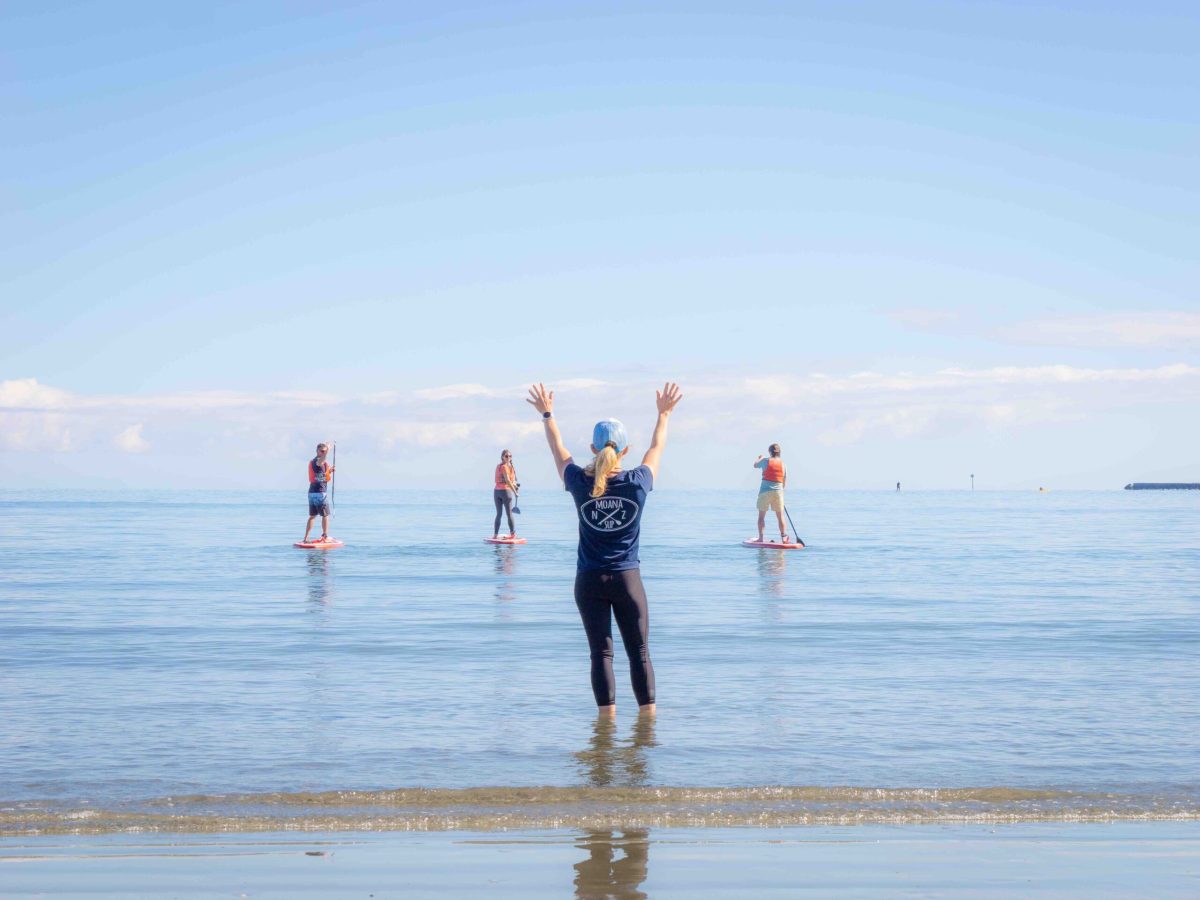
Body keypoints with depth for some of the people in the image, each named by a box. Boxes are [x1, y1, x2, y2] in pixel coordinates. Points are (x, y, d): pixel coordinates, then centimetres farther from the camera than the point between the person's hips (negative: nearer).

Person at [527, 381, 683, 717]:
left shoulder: (581, 483, -8)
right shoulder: (638, 483, -8)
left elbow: (558, 449, 10)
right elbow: (657, 447, 10)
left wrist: (547, 414, 25)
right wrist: (664, 414, 26)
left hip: (589, 581, 0)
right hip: (628, 579, 0)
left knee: (601, 652, 2)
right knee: (639, 651, 6)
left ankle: (608, 717, -2)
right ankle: (649, 716, 4)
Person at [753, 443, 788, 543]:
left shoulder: (766, 461, -5)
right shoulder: (783, 464, 3)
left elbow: (755, 465, 17)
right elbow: (784, 482, 8)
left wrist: (759, 458, 37)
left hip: (765, 491, -2)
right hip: (778, 492, 2)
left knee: (761, 516, 7)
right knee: (780, 516, 10)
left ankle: (760, 538, 3)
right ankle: (783, 537, 6)